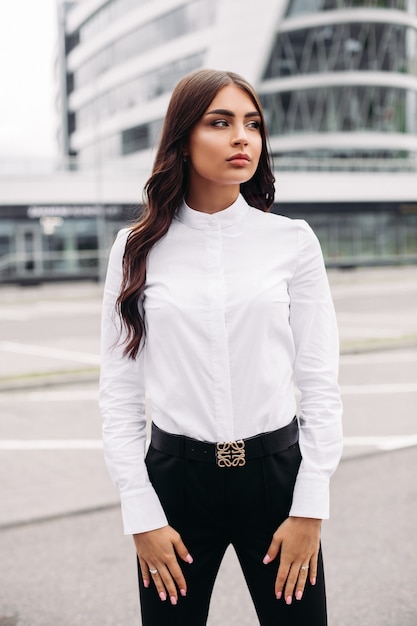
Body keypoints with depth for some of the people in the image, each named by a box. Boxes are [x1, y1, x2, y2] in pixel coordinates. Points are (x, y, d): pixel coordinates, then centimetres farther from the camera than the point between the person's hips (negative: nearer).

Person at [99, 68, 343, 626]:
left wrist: (310, 508, -5)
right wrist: (141, 515, -4)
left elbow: (320, 383, -1)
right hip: (176, 476, 0)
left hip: (276, 472, 0)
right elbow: (119, 394, 0)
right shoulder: (138, 249, 0)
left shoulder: (292, 241, -1)